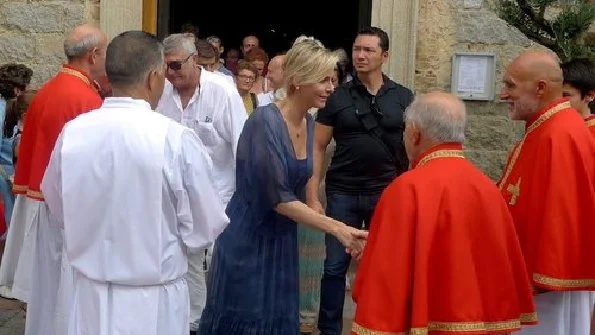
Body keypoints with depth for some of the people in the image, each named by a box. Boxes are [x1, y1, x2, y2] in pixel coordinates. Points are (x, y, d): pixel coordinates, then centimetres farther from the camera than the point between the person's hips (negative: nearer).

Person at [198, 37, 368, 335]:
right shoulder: (264, 121, -21)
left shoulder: (308, 123, 1)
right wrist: (337, 228, -28)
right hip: (248, 238, -7)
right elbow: (278, 198, -25)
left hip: (282, 238, 7)